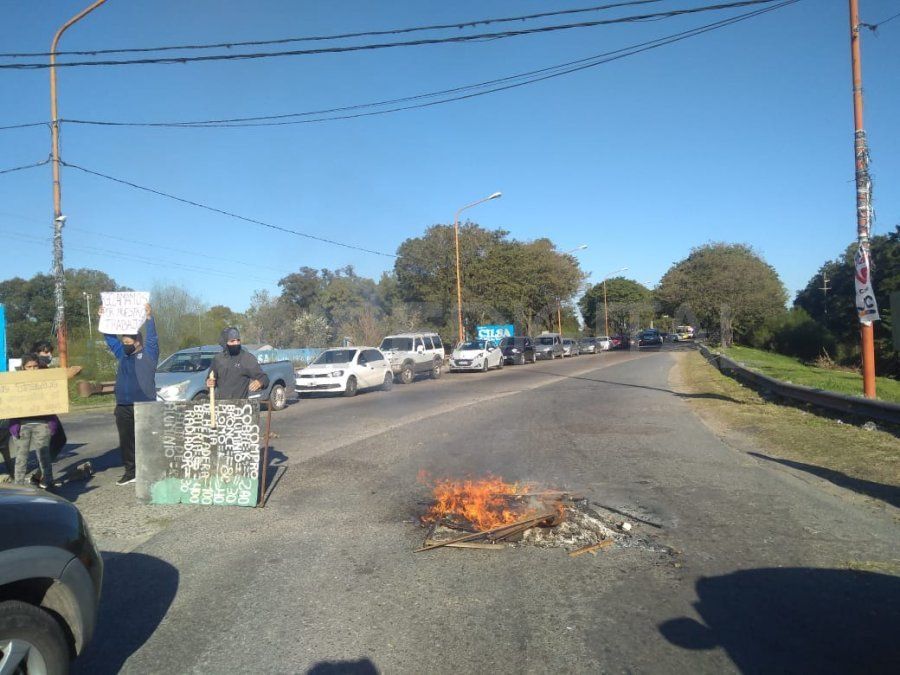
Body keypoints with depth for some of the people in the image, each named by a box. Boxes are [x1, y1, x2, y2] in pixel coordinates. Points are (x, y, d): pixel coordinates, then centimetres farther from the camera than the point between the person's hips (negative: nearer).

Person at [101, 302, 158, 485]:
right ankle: (130, 472, 17)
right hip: (123, 407, 6)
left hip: (144, 406, -6)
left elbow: (153, 337, -14)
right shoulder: (122, 354, 17)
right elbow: (110, 338, 21)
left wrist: (149, 317, -23)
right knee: (126, 441, 9)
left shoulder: (148, 354, -1)